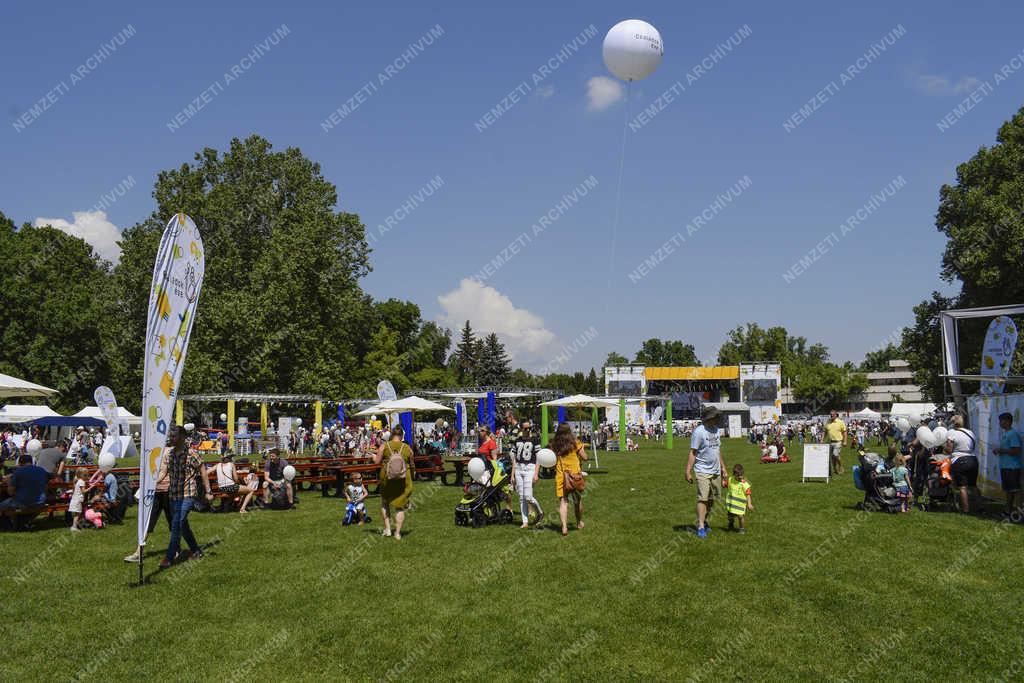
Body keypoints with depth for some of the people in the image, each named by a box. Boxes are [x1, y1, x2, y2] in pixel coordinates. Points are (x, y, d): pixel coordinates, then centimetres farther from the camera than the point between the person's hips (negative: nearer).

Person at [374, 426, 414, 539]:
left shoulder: (384, 446, -5)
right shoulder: (407, 448, -1)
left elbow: (377, 461, -7)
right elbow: (412, 466, 3)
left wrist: (373, 456, 14)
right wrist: (412, 474, 23)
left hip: (387, 479, 0)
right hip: (403, 481, 0)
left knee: (385, 503, 21)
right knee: (400, 506, 9)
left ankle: (387, 528, 15)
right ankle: (398, 533, 5)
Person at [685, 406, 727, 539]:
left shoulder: (716, 430, 10)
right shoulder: (699, 431, -13)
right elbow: (692, 453, -13)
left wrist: (723, 469, 21)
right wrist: (688, 472, -18)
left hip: (716, 471, 7)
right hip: (703, 471, -7)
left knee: (712, 499, 11)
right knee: (702, 498, -12)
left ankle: (704, 521, 26)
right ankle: (701, 527, -11)